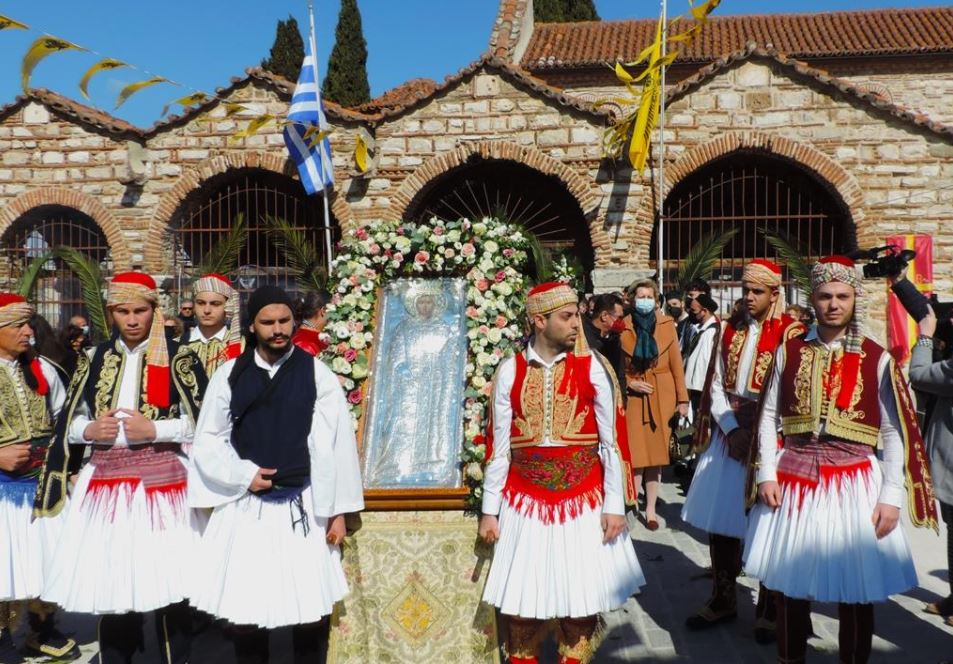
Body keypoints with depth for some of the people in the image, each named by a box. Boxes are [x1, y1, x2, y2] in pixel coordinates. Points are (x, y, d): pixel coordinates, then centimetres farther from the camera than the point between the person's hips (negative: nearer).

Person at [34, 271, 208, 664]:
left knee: (167, 582, 0)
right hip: (106, 484, 3)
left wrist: (155, 430, -15)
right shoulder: (95, 359, 11)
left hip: (162, 482, -3)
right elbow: (68, 424, 15)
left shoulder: (178, 359, 0)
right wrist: (89, 431, -6)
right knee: (109, 584, 7)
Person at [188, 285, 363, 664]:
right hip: (245, 506, 2)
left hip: (303, 505, -1)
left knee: (309, 604, 7)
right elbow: (207, 441, 7)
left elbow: (335, 444, -4)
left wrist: (337, 510, -5)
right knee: (245, 605, 10)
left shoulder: (317, 374, -3)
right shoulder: (230, 375, 2)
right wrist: (243, 475, -8)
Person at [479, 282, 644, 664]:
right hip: (525, 500, 1)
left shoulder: (593, 368, -3)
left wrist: (614, 505, -5)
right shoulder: (510, 371, -1)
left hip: (582, 499, 0)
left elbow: (612, 441, -2)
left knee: (579, 592, 9)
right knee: (521, 595, 10)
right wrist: (489, 510, 1)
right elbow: (498, 446, 1)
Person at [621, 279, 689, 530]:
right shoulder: (624, 326, 0)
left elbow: (676, 363, 3)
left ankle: (650, 508, 11)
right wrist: (629, 382, -11)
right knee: (636, 452, -4)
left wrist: (682, 398, 0)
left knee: (657, 452, 3)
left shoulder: (667, 324, 3)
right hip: (635, 394, -1)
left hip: (662, 395, 1)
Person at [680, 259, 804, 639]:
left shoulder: (790, 334, -5)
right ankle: (723, 601, 26)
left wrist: (757, 435, -15)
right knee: (719, 519, 9)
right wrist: (733, 430, -5)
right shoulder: (730, 331, 10)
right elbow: (716, 386, 8)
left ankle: (768, 610, 19)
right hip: (728, 433, 5)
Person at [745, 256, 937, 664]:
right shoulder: (790, 351, 4)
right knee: (789, 582, 12)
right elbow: (769, 416, 5)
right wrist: (767, 474, -3)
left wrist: (891, 496, -7)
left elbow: (895, 431, -2)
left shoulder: (876, 359, -1)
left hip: (854, 482, -1)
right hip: (793, 477, 2)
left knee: (856, 587, 7)